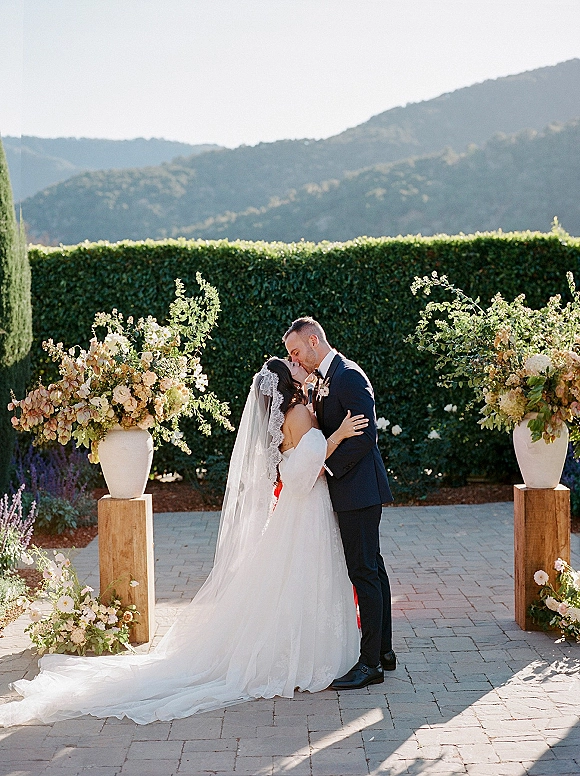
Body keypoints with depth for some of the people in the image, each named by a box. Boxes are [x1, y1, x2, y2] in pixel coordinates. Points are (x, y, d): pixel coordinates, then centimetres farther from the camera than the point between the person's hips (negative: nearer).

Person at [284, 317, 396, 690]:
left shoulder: (348, 376, -15)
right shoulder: (325, 378, 16)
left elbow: (366, 435, -21)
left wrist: (327, 465, -18)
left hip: (359, 489, -10)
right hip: (350, 490, 10)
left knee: (364, 572, -7)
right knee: (372, 568, 15)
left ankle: (370, 663, -3)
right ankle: (384, 650, 23)